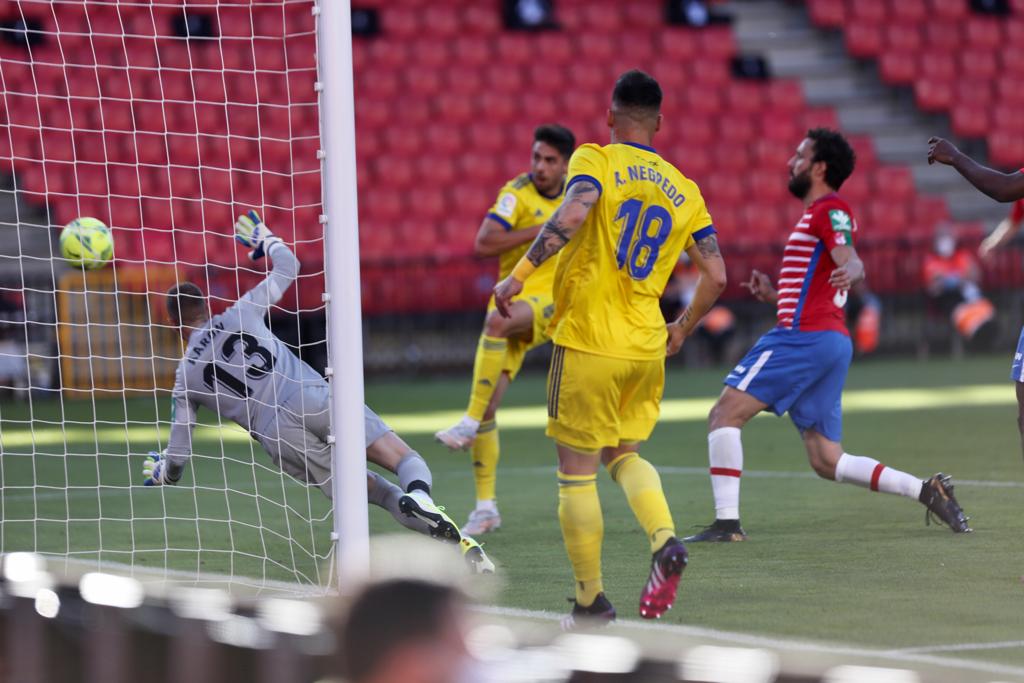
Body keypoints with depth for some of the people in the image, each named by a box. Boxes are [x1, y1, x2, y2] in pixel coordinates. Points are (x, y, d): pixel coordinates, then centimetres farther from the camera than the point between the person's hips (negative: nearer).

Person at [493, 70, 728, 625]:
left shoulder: (596, 160, -3)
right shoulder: (683, 189, 11)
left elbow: (573, 213, -24)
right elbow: (715, 275, 8)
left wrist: (518, 276, -21)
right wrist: (681, 330, 24)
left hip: (587, 340, -5)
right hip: (646, 345, 5)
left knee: (577, 471, 4)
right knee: (625, 455, 20)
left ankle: (591, 601, 5)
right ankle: (665, 540, -7)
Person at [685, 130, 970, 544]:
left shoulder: (829, 210, -4)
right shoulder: (817, 214, 26)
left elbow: (851, 261, -23)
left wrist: (849, 272, -45)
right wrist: (772, 296, 26)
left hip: (806, 338, -10)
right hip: (830, 341, 10)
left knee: (725, 415, -9)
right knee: (827, 461, 5)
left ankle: (727, 522, -15)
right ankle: (928, 491, -2)